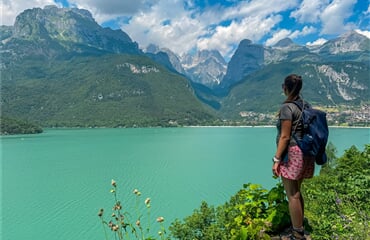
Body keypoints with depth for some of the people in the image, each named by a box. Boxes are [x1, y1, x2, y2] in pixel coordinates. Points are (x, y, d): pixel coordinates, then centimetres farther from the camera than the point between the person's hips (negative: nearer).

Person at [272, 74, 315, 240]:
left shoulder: (287, 107, -15)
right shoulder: (305, 105, 11)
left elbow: (285, 137, -18)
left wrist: (276, 159, -14)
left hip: (292, 153, -9)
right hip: (305, 152, 9)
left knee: (292, 195, 0)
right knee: (296, 192, 19)